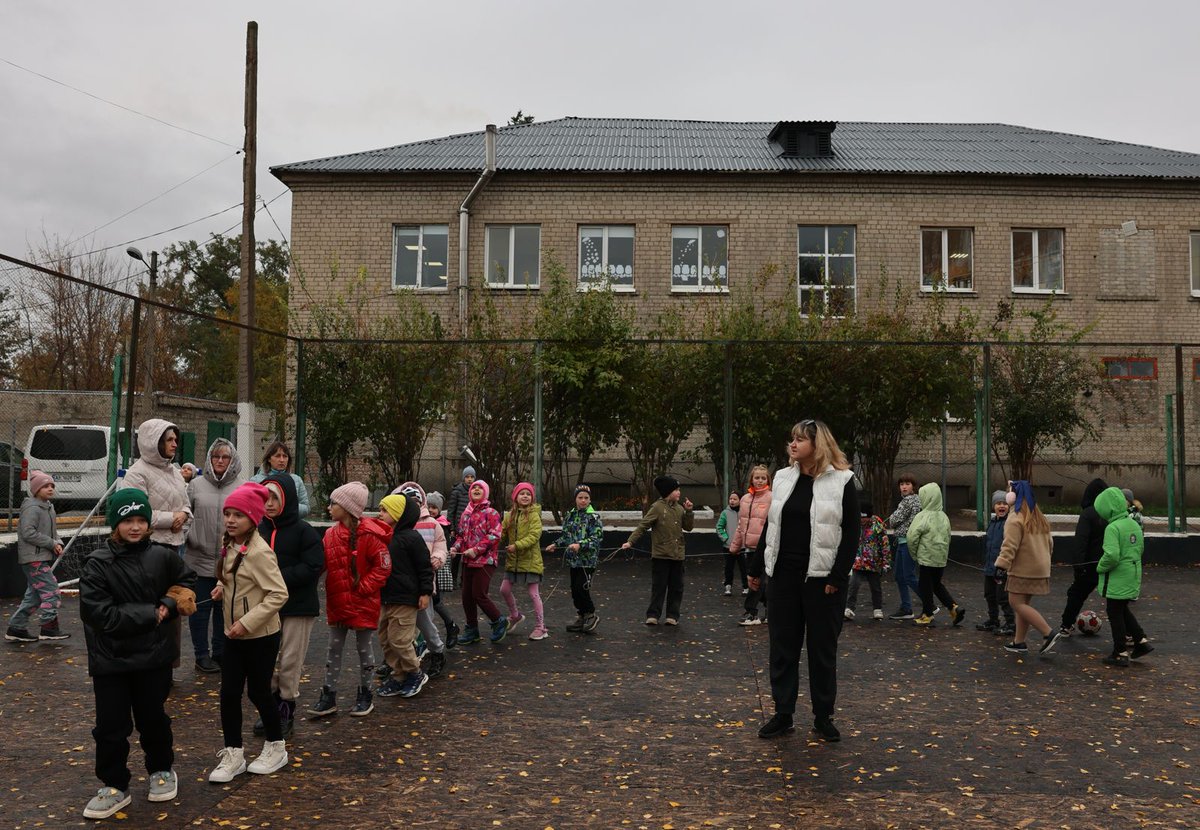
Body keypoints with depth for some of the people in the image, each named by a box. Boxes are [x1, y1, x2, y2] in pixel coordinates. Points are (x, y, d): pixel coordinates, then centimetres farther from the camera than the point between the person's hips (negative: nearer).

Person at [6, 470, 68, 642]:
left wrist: (58, 542, 5)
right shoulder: (31, 508, -14)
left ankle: (16, 628, 20)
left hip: (43, 558, 10)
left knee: (33, 594, 13)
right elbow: (28, 533, -22)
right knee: (50, 590, -9)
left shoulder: (49, 507, 16)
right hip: (33, 558, -10)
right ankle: (49, 628, -2)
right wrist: (52, 544, -17)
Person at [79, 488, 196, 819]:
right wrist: (150, 614, -17)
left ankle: (162, 770, 36)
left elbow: (186, 580, 14)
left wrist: (169, 604, -5)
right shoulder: (97, 564, -12)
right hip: (111, 660, -2)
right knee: (111, 726, 6)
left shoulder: (162, 556, -4)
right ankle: (114, 786, 23)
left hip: (154, 655, 2)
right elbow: (100, 614, -19)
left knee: (154, 718, 16)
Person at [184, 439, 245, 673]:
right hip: (200, 557, -1)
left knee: (225, 608, 13)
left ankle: (220, 653, 27)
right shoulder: (196, 484, 2)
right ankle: (202, 655, 20)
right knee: (201, 607, 7)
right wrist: (185, 538, -4)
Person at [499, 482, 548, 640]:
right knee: (504, 589, 12)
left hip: (530, 560, -6)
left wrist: (517, 545, -28)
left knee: (534, 594, 0)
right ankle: (515, 616, 37)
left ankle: (540, 627, 12)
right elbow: (502, 533, 5)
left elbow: (534, 536, -20)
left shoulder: (534, 515, -10)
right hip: (513, 560, 6)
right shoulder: (510, 515, 7)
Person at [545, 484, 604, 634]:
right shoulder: (570, 515, 10)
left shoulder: (593, 517, -8)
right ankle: (581, 618, 23)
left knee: (581, 589, -10)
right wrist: (555, 544, 9)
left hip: (587, 560, -6)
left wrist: (580, 545, -26)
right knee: (575, 590, 9)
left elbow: (597, 538, -15)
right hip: (573, 559, 6)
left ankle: (591, 616, 10)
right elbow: (565, 535, 21)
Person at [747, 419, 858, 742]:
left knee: (822, 648, 7)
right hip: (783, 576, 4)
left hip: (822, 579, -4)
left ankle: (823, 717, 20)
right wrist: (756, 568, 11)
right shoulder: (783, 478, 9)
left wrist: (837, 577, -13)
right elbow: (770, 526, 13)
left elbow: (851, 534, -7)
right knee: (782, 646, 8)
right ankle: (783, 714, 19)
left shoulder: (841, 482, -6)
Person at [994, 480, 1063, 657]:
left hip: (1023, 570, -9)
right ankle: (1019, 642, 17)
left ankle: (1049, 633, -11)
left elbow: (1009, 546, -21)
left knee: (1017, 603, -5)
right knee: (1023, 603, 14)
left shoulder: (1015, 519, -15)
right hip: (1039, 569, 9)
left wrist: (1001, 566, -22)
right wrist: (1044, 560, 27)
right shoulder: (1039, 519, 14)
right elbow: (1048, 542, 21)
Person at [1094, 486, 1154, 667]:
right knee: (1123, 610, 24)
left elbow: (1111, 555, -29)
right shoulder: (1135, 524, 6)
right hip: (1133, 576, 8)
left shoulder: (1113, 528, -22)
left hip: (1117, 579, -8)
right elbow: (1140, 547, 19)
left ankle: (1121, 654, 10)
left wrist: (1101, 567, -12)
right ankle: (1142, 641, 21)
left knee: (1114, 613, 4)